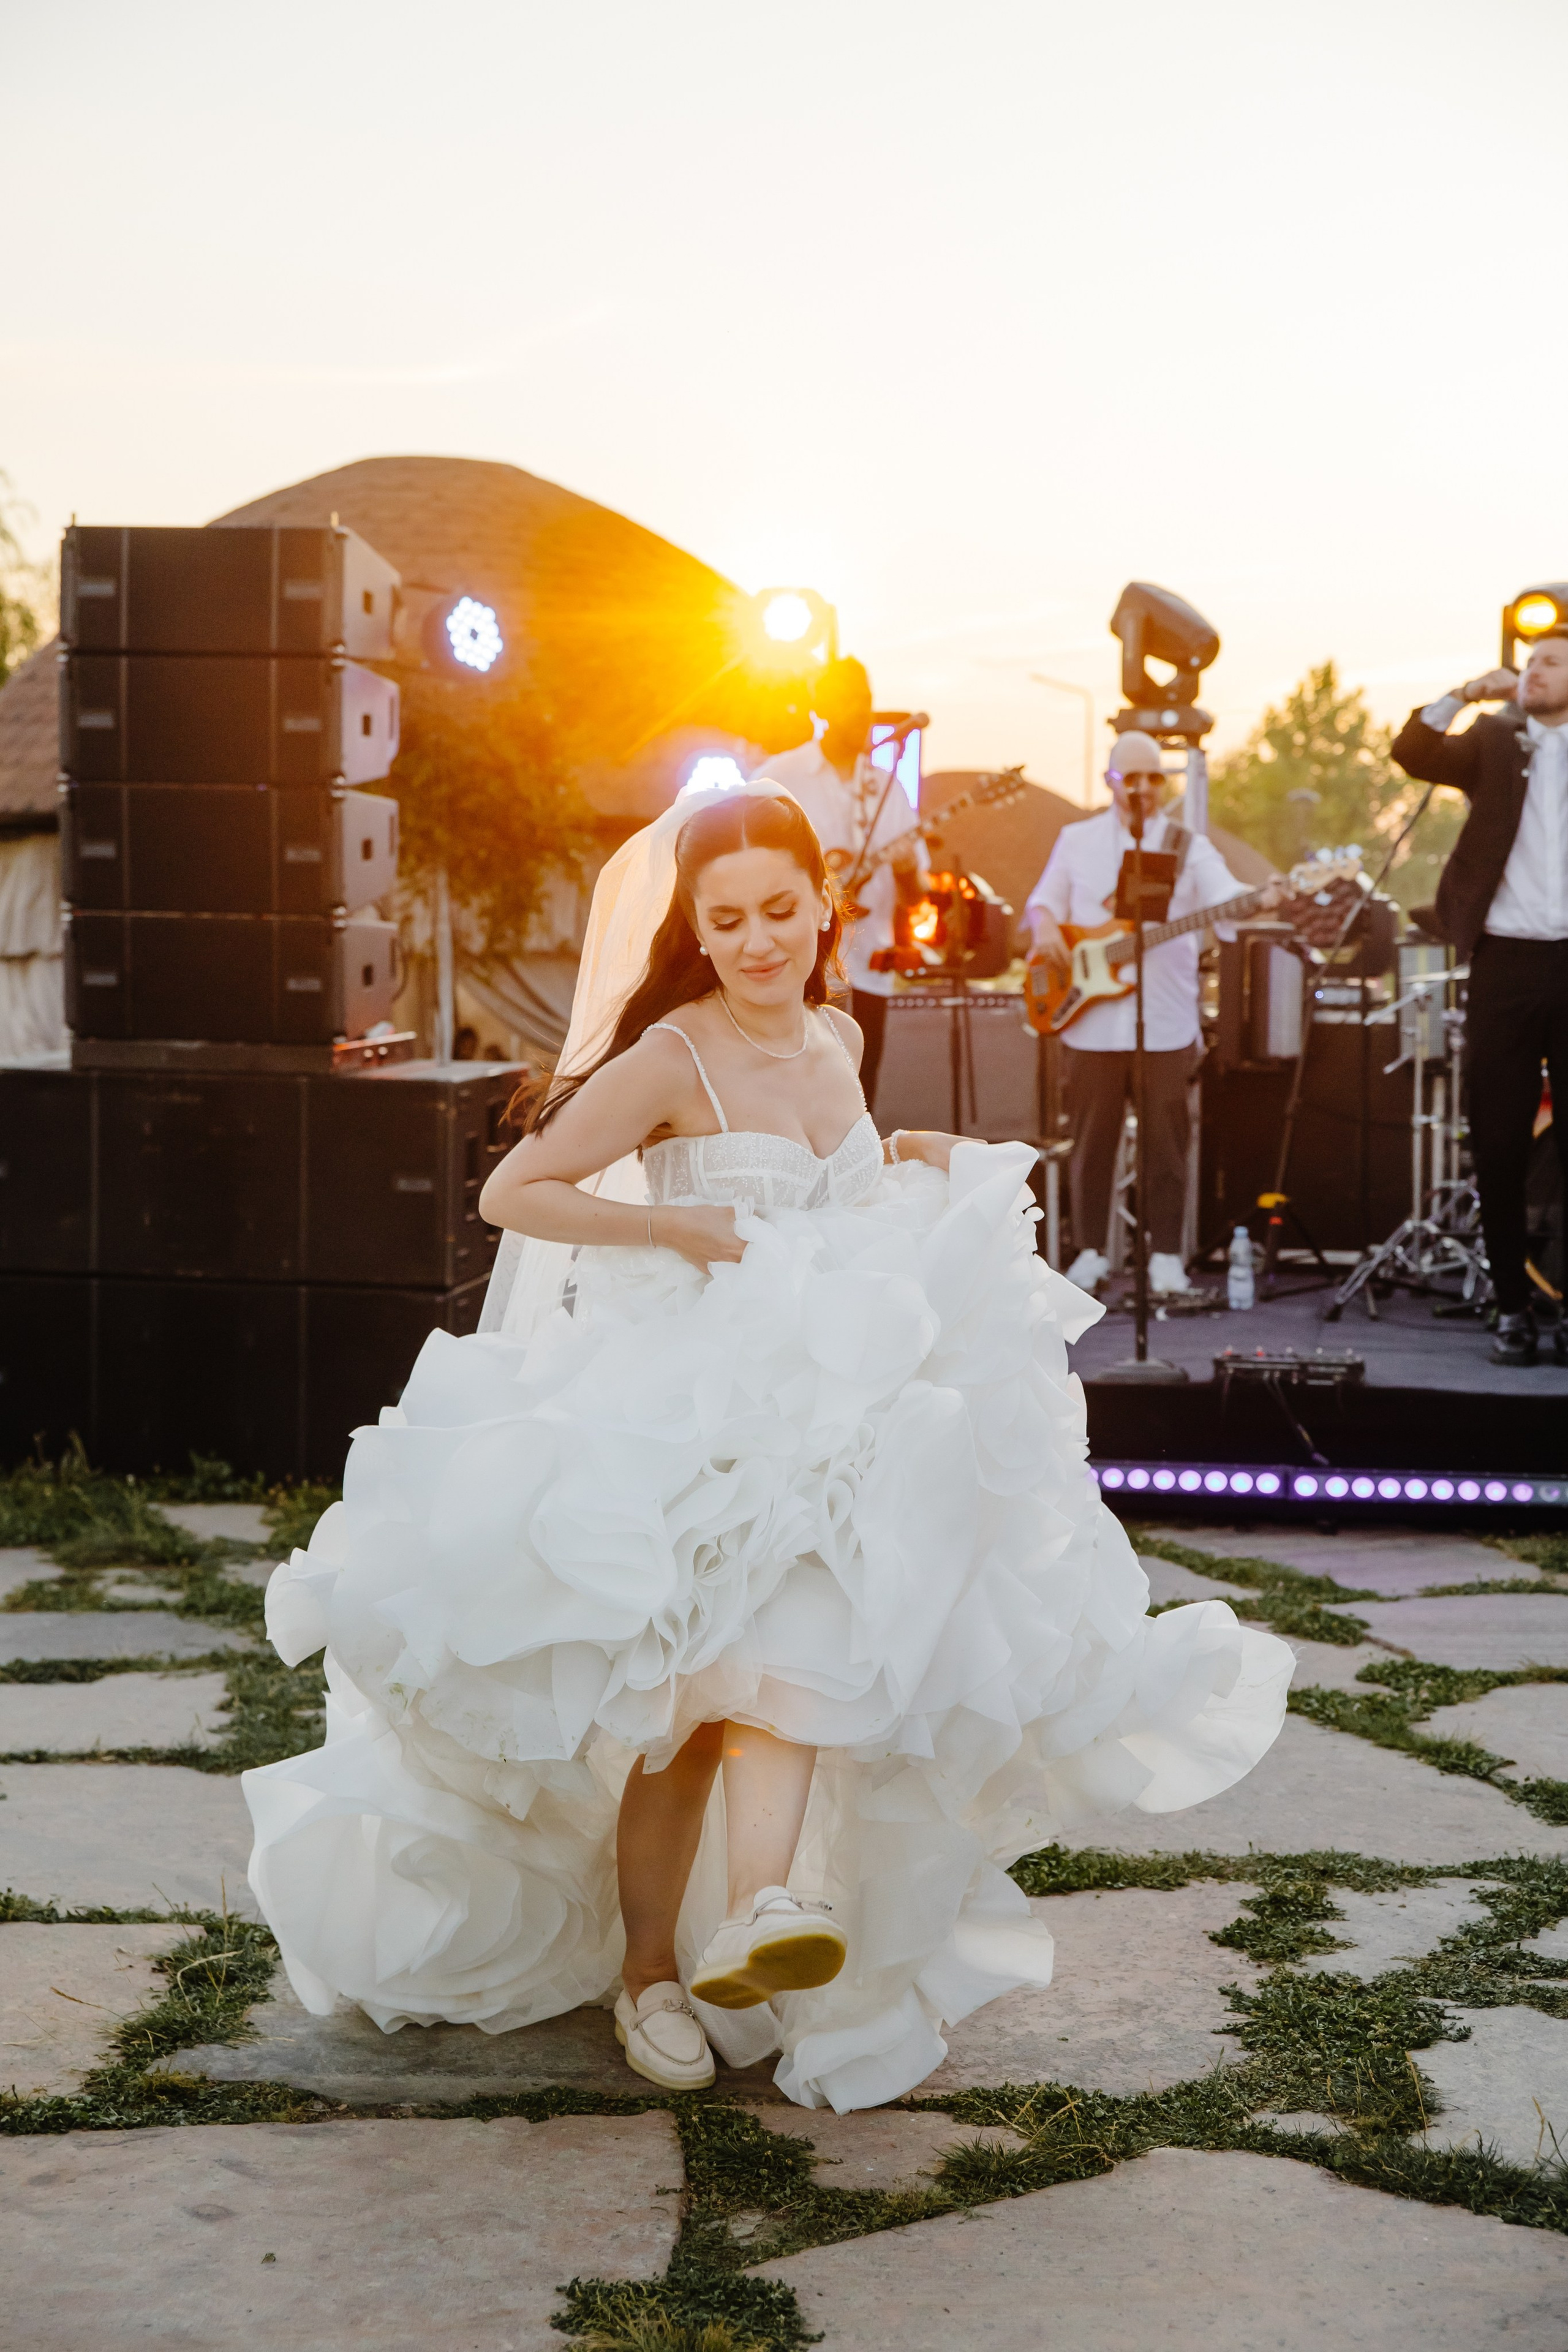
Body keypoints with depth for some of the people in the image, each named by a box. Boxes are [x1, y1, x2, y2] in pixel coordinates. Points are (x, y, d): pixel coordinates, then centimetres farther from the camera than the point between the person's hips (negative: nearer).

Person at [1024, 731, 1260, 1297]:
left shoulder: (1189, 847, 5)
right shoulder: (1077, 841, 10)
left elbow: (1226, 897, -9)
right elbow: (1044, 899, 16)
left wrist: (1262, 901, -31)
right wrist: (1045, 927, -7)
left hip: (1166, 1026, -1)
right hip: (1092, 1023, 1)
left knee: (1166, 1145, 2)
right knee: (1092, 1142, 6)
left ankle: (1166, 1255, 12)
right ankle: (1091, 1251, 17)